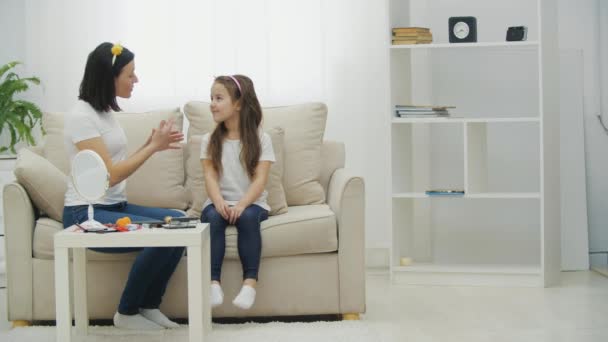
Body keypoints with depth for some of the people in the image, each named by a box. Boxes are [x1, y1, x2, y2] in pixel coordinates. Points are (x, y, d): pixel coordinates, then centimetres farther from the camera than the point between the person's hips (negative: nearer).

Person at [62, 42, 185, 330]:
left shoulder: (106, 111, 12)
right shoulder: (81, 116, -16)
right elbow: (109, 175, -19)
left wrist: (151, 145, 1)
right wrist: (152, 147, -12)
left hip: (115, 206, 9)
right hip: (86, 213, -9)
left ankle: (149, 306, 2)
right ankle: (127, 313, -5)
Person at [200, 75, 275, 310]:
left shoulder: (261, 139, 2)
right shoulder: (210, 140, 10)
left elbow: (260, 179, -8)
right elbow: (210, 177, -3)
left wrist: (242, 204, -25)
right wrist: (219, 202, -23)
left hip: (251, 203, -2)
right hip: (220, 202, 2)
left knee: (247, 216, -35)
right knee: (212, 217, -31)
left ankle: (250, 282, -35)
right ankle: (213, 283, -36)